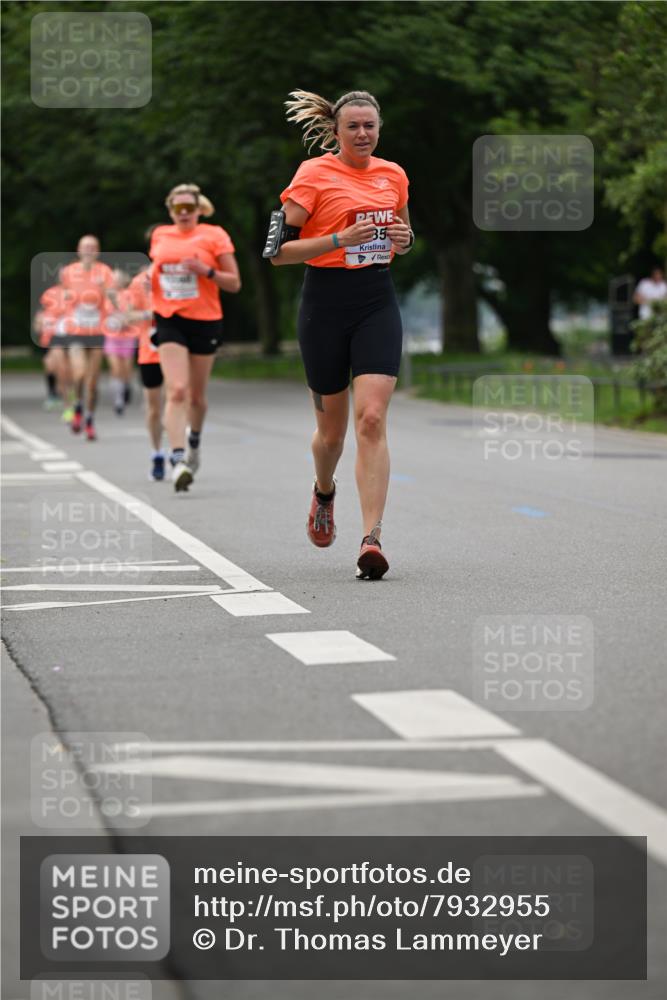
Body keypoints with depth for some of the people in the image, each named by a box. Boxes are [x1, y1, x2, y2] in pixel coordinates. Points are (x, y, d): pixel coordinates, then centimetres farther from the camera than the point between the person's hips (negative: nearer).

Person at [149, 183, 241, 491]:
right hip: (170, 321, 1)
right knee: (176, 391, -17)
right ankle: (178, 459, -24)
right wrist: (149, 281, 4)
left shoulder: (214, 236, -1)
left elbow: (234, 283, -2)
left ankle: (194, 440, 42)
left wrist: (206, 270, -17)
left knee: (196, 395, 11)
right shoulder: (160, 236, 8)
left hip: (205, 321, -1)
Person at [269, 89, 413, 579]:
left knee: (372, 418, -14)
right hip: (325, 304, -2)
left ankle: (372, 538, -18)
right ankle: (324, 492, 43)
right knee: (332, 426, 8)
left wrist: (404, 239, 2)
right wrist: (339, 239, -19)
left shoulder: (393, 175, 10)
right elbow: (277, 249, -9)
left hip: (378, 303, 2)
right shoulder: (314, 174, -5)